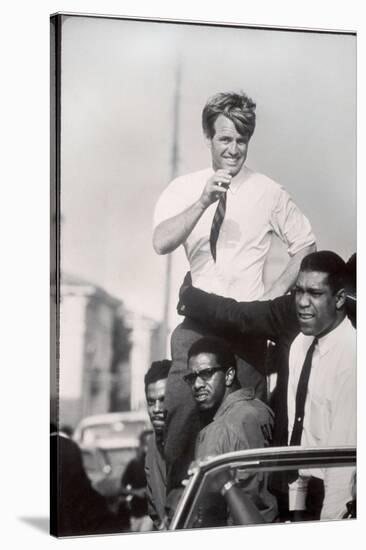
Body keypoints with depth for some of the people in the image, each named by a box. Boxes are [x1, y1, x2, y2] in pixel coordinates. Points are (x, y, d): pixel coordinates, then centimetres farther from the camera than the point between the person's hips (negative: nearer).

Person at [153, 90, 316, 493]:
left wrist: (274, 294, -2)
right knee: (180, 411, -8)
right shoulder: (183, 190, 4)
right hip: (196, 323, 1)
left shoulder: (269, 193, 2)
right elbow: (161, 242, -12)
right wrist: (204, 201, -23)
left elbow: (306, 248, 10)